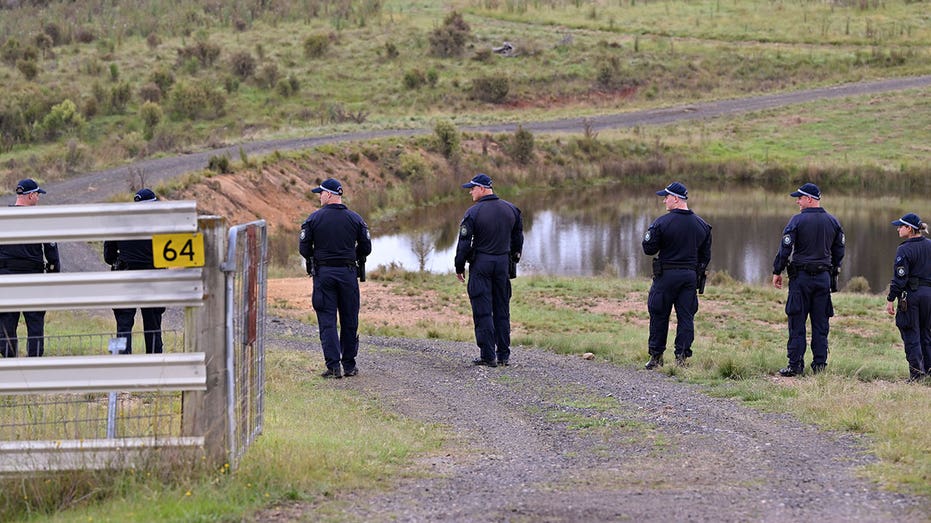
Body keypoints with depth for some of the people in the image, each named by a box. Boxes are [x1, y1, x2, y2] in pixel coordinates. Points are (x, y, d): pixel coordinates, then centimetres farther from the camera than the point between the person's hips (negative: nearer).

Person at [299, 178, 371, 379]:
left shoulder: (314, 218, -4)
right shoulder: (355, 219, 1)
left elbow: (304, 248, -4)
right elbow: (366, 248, 3)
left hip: (323, 273, -2)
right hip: (348, 273, 2)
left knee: (327, 320, 0)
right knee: (349, 320, 10)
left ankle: (333, 366, -8)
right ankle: (349, 365, 14)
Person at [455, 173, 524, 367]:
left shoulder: (473, 213, -12)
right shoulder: (511, 210, 5)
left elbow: (464, 243, -10)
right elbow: (518, 239, 14)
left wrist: (459, 267, 0)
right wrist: (513, 261, 24)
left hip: (481, 264, -5)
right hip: (503, 264, 5)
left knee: (483, 311, -1)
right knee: (502, 311, 11)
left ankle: (488, 355, -4)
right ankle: (504, 355, 11)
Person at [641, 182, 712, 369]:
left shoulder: (662, 223, -11)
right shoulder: (701, 225, 6)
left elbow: (649, 249, -6)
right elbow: (706, 255, 12)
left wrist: (648, 235, 13)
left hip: (666, 275, -4)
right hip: (690, 276, 4)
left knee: (659, 315, 6)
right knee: (686, 317, 6)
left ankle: (656, 356, 11)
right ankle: (682, 356, 2)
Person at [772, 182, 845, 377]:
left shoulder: (798, 220, -9)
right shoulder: (833, 222, 8)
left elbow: (785, 249, -10)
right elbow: (839, 251, 14)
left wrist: (777, 272, -1)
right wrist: (833, 271, 24)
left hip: (801, 276, -5)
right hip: (824, 277, 5)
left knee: (797, 322, -2)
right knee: (821, 323, 7)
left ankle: (795, 365, -3)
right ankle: (820, 364, 6)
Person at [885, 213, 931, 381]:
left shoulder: (904, 250, -12)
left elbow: (900, 278, -14)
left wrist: (890, 299, -9)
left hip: (911, 294, -6)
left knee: (911, 336, 0)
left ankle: (917, 374, -3)